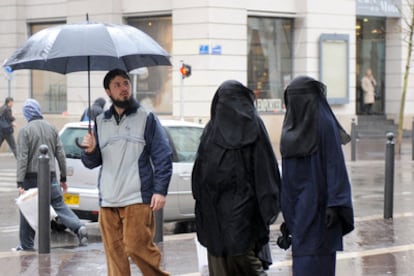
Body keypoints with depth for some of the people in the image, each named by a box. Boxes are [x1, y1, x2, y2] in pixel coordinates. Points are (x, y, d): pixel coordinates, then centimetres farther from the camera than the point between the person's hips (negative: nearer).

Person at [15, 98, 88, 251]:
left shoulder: (25, 131, -9)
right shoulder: (51, 128, 7)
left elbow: (22, 158, -14)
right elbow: (60, 154, 8)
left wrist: (20, 183, -15)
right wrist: (63, 178, 15)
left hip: (31, 178, -4)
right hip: (50, 176, 4)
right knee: (59, 204, 7)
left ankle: (26, 245, 14)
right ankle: (79, 227, -14)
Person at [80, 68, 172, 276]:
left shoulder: (146, 119, 4)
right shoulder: (100, 122, 15)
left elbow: (163, 157, -1)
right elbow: (92, 163, 15)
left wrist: (160, 190, -11)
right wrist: (90, 151, -8)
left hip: (137, 199, -4)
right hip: (108, 201, 4)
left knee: (137, 247, -14)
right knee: (114, 252, 3)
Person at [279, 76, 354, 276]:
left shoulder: (324, 123, -9)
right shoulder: (293, 126, 13)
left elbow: (335, 165, -14)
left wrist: (334, 204, -21)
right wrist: (287, 215, 15)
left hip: (318, 205, -7)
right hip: (299, 205, 7)